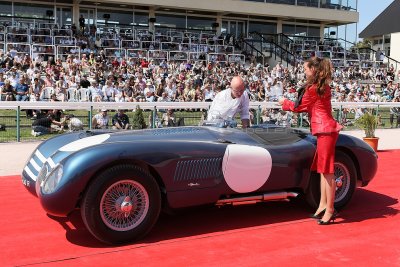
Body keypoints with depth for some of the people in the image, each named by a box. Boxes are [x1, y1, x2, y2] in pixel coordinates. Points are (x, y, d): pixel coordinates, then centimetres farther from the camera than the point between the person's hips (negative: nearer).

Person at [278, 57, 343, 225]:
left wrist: (285, 102, 13)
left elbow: (300, 107, -2)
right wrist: (289, 105, 17)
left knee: (327, 171, -7)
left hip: (325, 130, -10)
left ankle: (330, 210, -2)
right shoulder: (323, 86, 16)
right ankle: (323, 205, 19)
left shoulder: (313, 87, -11)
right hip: (326, 128, 10)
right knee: (323, 170, 13)